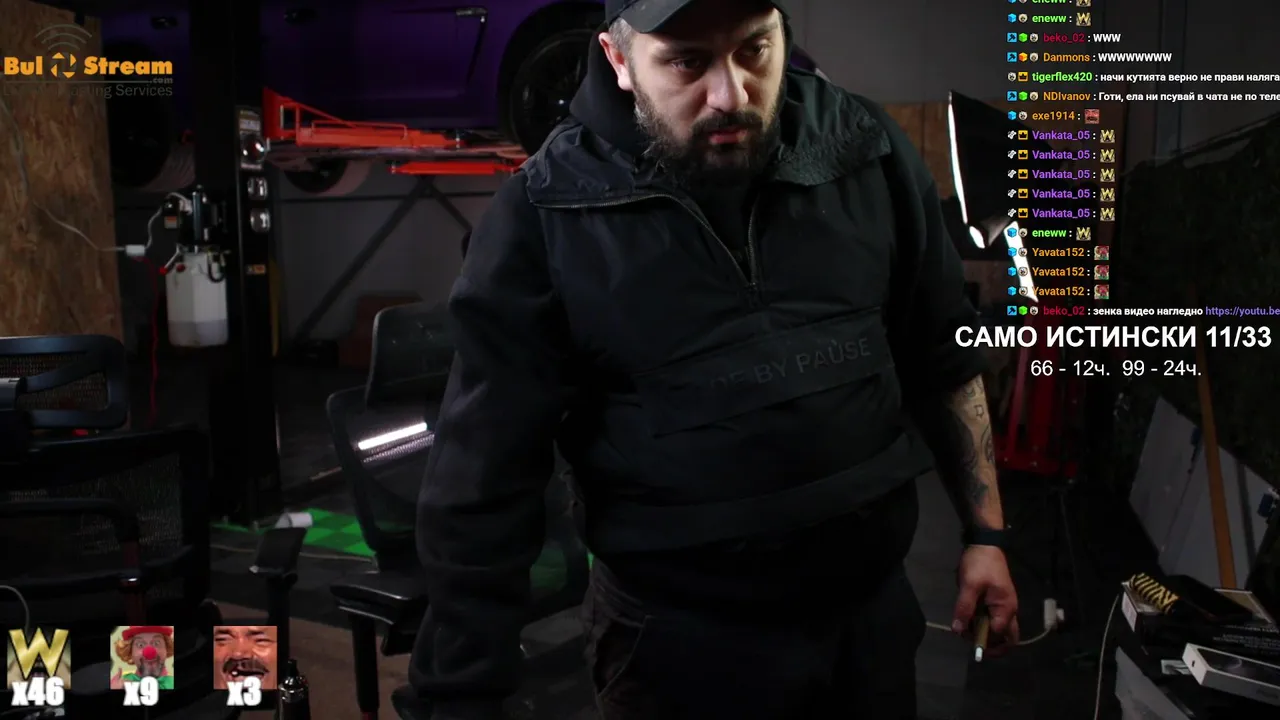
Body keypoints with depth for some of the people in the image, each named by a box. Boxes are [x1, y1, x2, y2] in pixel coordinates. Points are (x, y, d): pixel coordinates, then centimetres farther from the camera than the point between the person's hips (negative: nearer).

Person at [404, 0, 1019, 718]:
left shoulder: (868, 153, -5)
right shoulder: (546, 218, -15)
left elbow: (945, 360, 7)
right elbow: (485, 486, -13)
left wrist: (986, 532, 8)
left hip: (874, 608, 4)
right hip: (676, 645, -3)